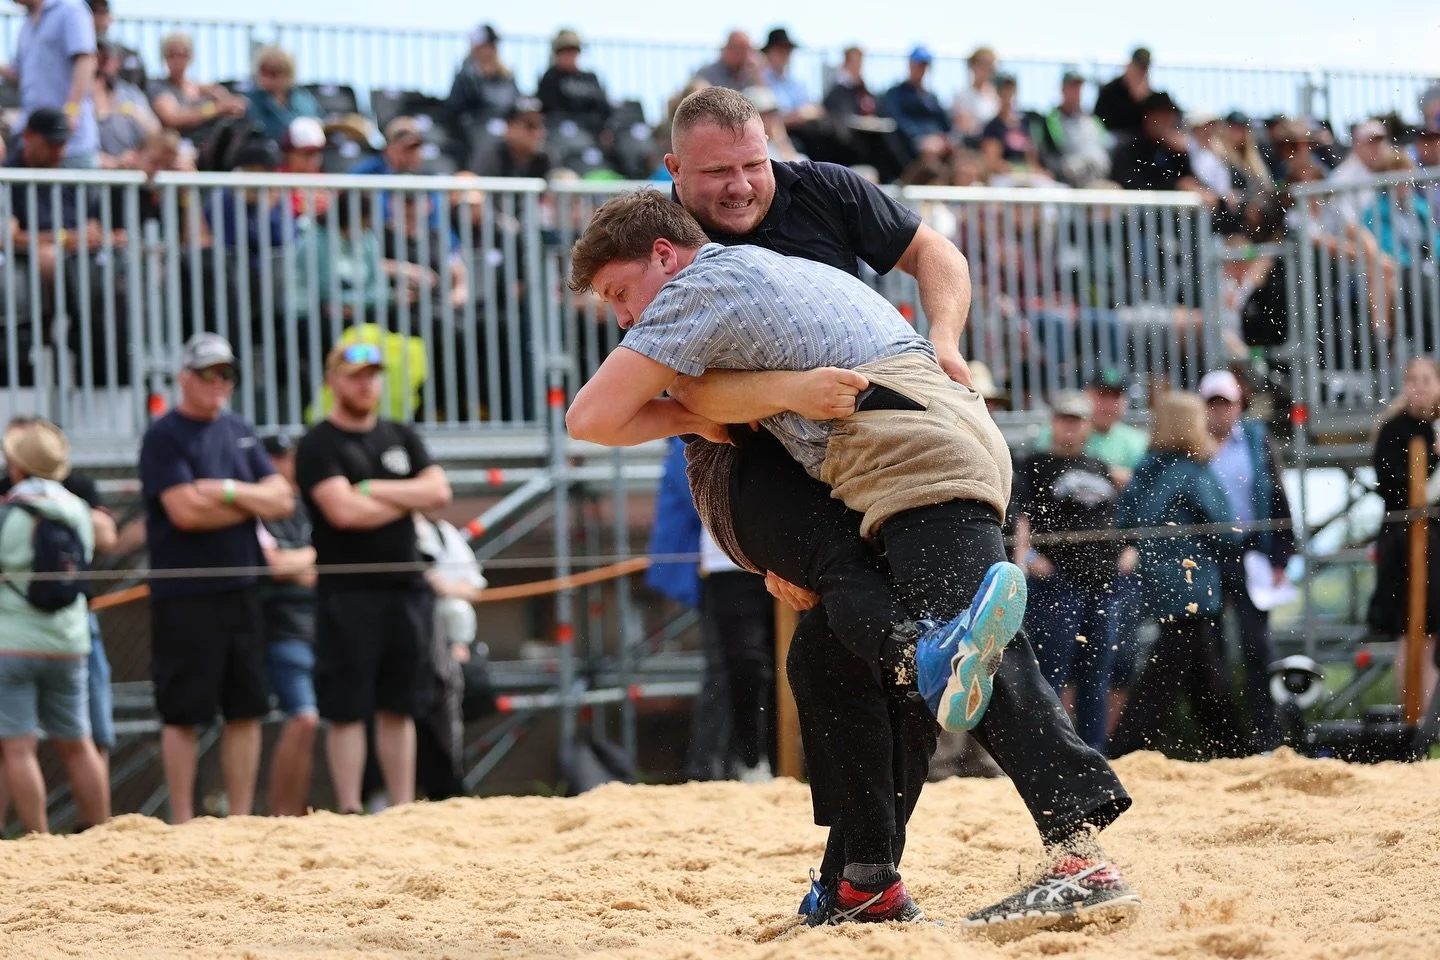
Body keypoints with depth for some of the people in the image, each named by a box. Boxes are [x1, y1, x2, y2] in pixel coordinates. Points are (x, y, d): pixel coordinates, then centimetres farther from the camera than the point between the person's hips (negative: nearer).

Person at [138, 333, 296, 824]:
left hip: (241, 590, 6)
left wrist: (227, 492, -11)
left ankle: (242, 818, 14)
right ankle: (183, 825, 5)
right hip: (185, 597, -6)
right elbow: (185, 511, -18)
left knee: (246, 709, 7)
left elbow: (281, 499, 6)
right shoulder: (164, 438, -6)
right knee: (183, 714, -1)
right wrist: (252, 504, -6)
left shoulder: (240, 433, 13)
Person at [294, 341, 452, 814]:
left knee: (399, 708, 9)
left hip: (406, 588, 5)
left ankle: (403, 810, 12)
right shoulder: (319, 445, -3)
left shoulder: (401, 438, 15)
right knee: (347, 711, -4)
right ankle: (350, 811, -1)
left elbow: (439, 491, 2)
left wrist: (373, 489, -8)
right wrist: (407, 500, -3)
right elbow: (343, 511, -17)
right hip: (348, 593, -5)